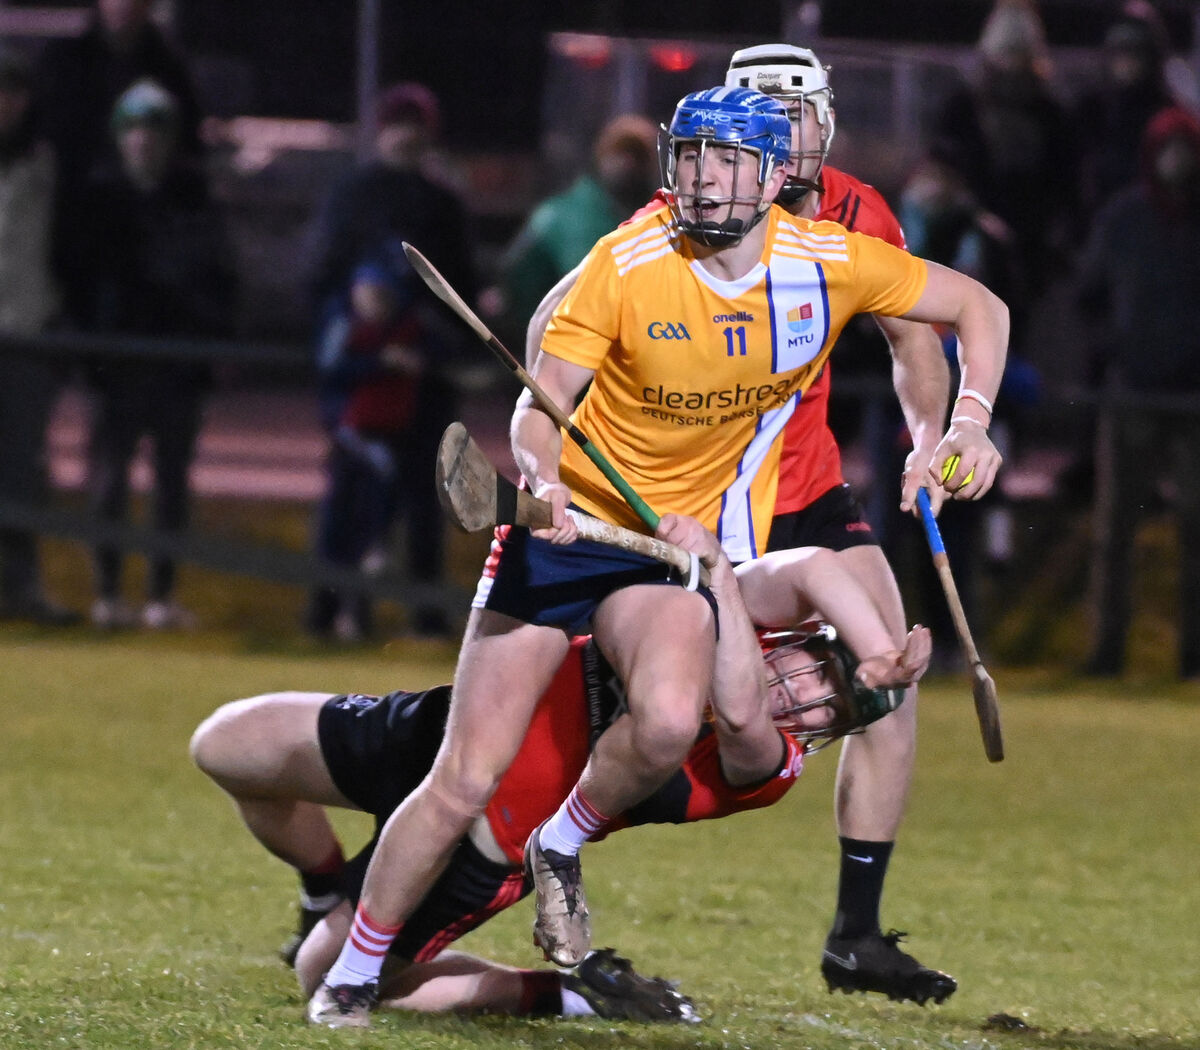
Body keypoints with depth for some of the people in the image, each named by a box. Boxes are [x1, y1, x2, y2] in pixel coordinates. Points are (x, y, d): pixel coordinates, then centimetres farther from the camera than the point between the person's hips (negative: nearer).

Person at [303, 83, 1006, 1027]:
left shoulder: (829, 265, -9)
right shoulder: (628, 264, -15)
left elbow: (978, 306, 4)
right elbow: (541, 401, -15)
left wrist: (969, 422, -11)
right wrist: (543, 474, -36)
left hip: (680, 538, 1)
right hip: (567, 522, -1)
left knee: (671, 721, -31)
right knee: (464, 782, -7)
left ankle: (562, 849, -1)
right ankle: (351, 976, 10)